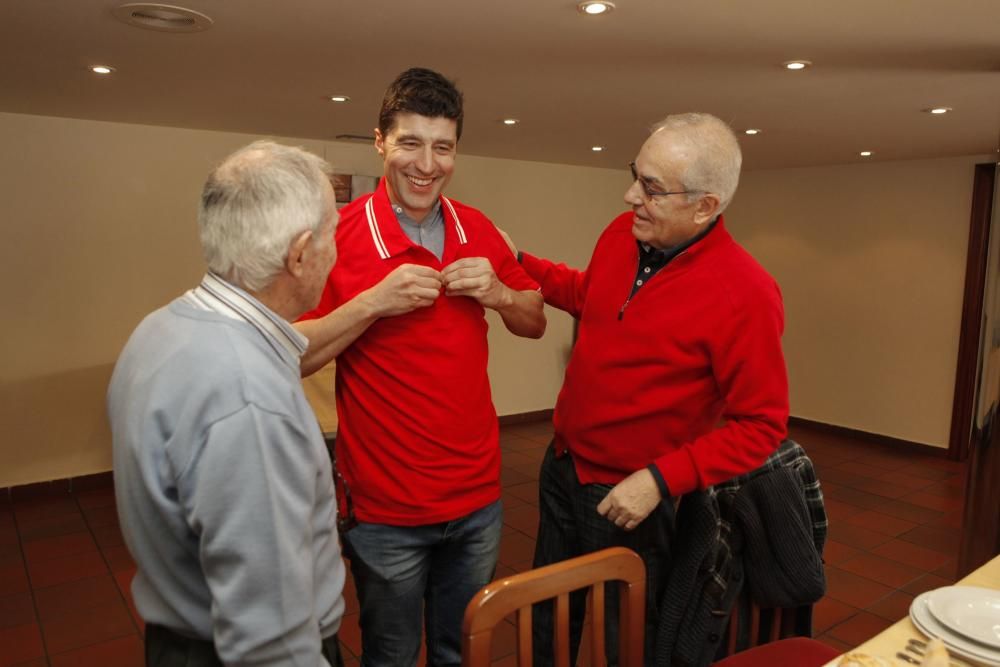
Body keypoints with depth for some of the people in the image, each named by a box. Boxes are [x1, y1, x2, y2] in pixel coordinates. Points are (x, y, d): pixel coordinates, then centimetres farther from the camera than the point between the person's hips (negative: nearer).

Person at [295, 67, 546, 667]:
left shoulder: (478, 230, 1)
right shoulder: (339, 235, -13)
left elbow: (535, 324, 9)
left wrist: (498, 294, -11)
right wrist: (373, 303, -26)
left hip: (479, 495, 4)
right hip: (385, 508, -4)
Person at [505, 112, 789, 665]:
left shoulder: (745, 294, -25)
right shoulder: (622, 234, -6)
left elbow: (761, 425, -18)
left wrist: (661, 480, -23)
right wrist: (520, 262, 8)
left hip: (632, 500, -5)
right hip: (561, 469, 6)